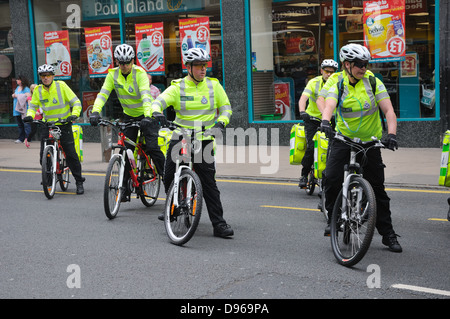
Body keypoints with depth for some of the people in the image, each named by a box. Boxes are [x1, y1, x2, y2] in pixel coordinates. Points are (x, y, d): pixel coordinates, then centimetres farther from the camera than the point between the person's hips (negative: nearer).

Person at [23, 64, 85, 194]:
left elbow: (76, 102, -7)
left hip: (64, 124, -3)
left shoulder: (61, 86, -8)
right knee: (44, 157, -2)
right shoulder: (38, 90, 1)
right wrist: (30, 115, -7)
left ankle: (79, 182, 5)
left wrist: (74, 115, -24)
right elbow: (33, 106, 14)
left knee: (71, 154, -8)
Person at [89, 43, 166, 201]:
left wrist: (148, 115, -49)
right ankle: (127, 188, 6)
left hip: (146, 115, -4)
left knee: (152, 147, -18)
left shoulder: (140, 73, -20)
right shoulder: (113, 74, -8)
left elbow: (146, 95, -34)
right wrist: (95, 111, -34)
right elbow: (103, 93, -17)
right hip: (129, 116, 4)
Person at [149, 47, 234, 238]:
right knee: (169, 178, 7)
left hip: (204, 140, -1)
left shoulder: (213, 85, 5)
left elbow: (226, 106, 10)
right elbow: (159, 101, -9)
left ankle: (218, 224, -7)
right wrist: (156, 112, -32)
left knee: (209, 183, -8)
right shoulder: (177, 87, 1)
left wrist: (221, 122, -10)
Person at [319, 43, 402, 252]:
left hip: (370, 142, 0)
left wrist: (391, 134, -29)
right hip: (343, 140, 0)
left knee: (377, 188, 0)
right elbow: (329, 105, -23)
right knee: (332, 179, -18)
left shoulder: (374, 83, -5)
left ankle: (388, 234, 10)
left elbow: (388, 110, -13)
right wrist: (325, 121, -46)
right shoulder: (338, 86, -3)